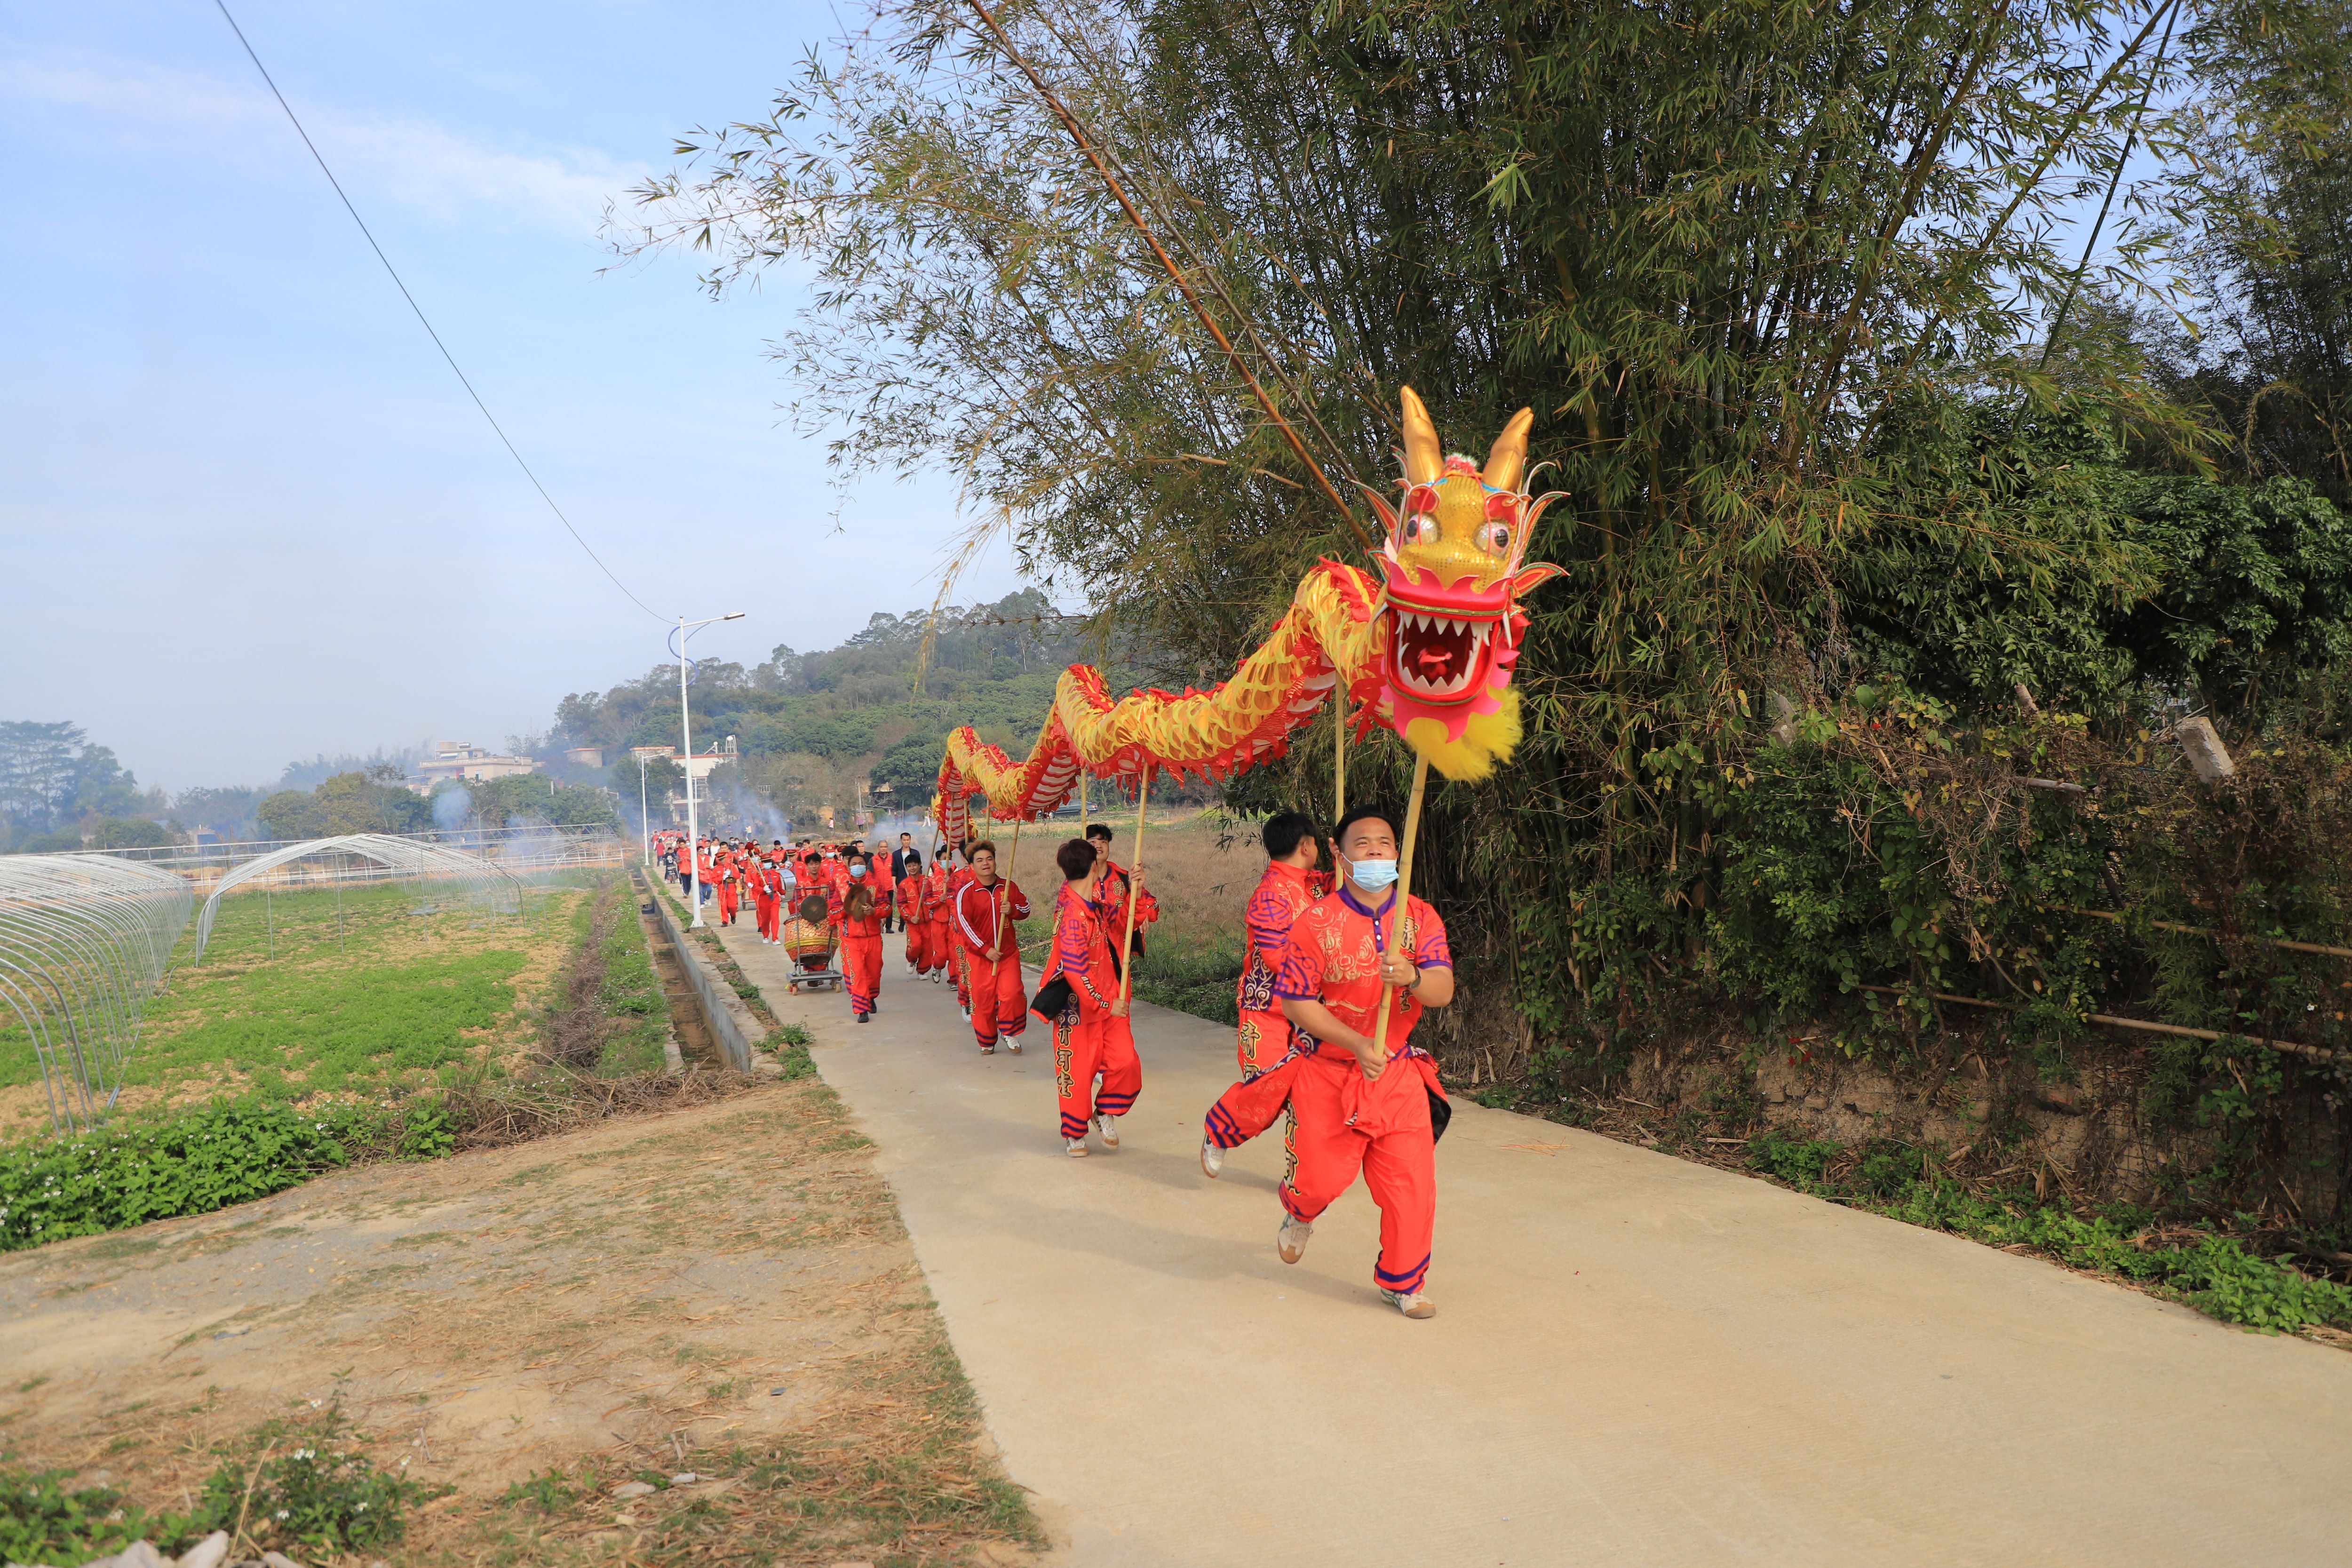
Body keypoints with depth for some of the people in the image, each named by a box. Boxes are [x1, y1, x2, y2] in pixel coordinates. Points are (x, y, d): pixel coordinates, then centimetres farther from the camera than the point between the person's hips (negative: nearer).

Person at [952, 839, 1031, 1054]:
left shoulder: (1008, 887, 7)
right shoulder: (966, 892, -5)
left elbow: (1026, 909, 17)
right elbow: (964, 923, -12)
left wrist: (1012, 910, -8)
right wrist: (985, 949, -18)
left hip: (1008, 952, 2)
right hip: (979, 955, -2)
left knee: (1012, 993, -13)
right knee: (982, 999, 2)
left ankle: (1009, 1033, 11)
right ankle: (987, 1042, 21)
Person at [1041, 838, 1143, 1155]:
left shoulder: (1090, 895, -2)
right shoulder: (1074, 916, -26)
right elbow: (1076, 971, -25)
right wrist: (1106, 1005, -19)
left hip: (1109, 997, 8)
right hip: (1079, 1004, -8)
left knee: (1125, 1061, 0)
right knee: (1078, 1069, 4)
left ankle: (1105, 1114, 24)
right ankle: (1073, 1135, 24)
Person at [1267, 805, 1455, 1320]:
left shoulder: (1420, 918, -1)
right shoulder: (1315, 922, -10)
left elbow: (1443, 992, -11)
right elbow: (1294, 1001, -10)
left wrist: (1411, 977, -35)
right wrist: (1356, 1044, -19)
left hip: (1399, 1073, 3)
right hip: (1329, 1073, -2)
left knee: (1412, 1184, 1)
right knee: (1323, 1177, 2)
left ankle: (1401, 1282, 24)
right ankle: (1299, 1213, 41)